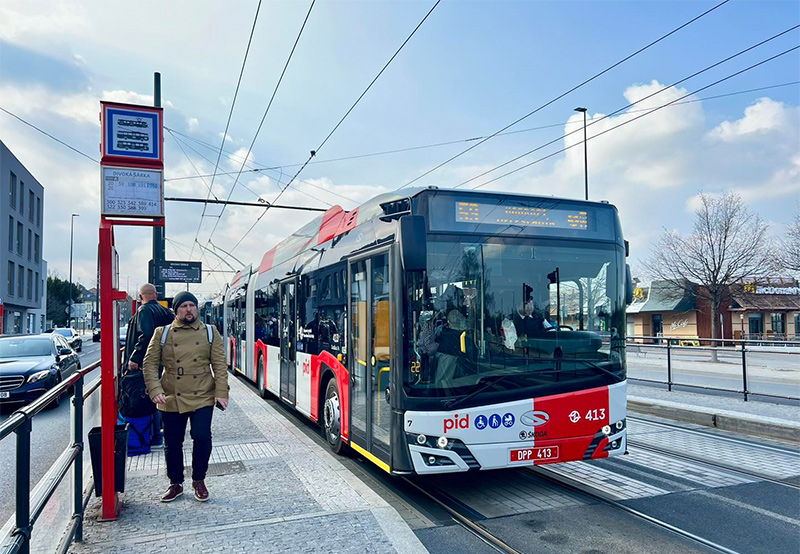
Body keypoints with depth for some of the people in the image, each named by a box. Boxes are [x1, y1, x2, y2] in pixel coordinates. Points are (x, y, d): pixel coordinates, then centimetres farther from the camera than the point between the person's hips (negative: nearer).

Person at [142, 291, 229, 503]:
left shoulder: (210, 333, 6)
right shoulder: (162, 334, 5)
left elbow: (219, 365, 3)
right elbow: (150, 363, 3)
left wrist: (221, 393, -6)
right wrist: (155, 390, -11)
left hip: (202, 398, -1)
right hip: (171, 399, 1)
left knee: (202, 438, -8)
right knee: (172, 443, 9)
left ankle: (199, 481, 15)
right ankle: (175, 484, 29)